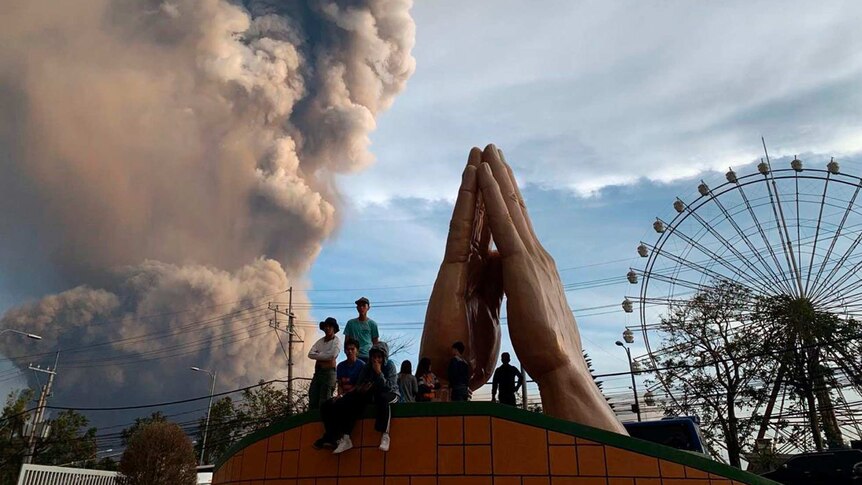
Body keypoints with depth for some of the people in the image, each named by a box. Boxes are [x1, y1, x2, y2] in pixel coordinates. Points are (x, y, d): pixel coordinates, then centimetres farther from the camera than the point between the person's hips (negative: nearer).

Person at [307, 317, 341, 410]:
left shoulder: (337, 341, -2)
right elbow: (310, 354, 3)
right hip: (317, 372, 6)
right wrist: (323, 356, -9)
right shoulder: (320, 341, 15)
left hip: (329, 372, -6)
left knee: (324, 402, -6)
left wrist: (318, 355, -4)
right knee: (312, 400, 4)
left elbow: (331, 355, -17)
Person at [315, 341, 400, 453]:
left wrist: (379, 373, -29)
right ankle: (345, 437, -27)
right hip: (371, 395, 5)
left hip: (390, 394, -5)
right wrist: (361, 388, -18)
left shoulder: (390, 366, -11)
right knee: (351, 402, -21)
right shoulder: (367, 367, 2)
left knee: (382, 398, -42)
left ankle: (385, 435, -42)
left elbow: (389, 387, -22)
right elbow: (359, 385, 6)